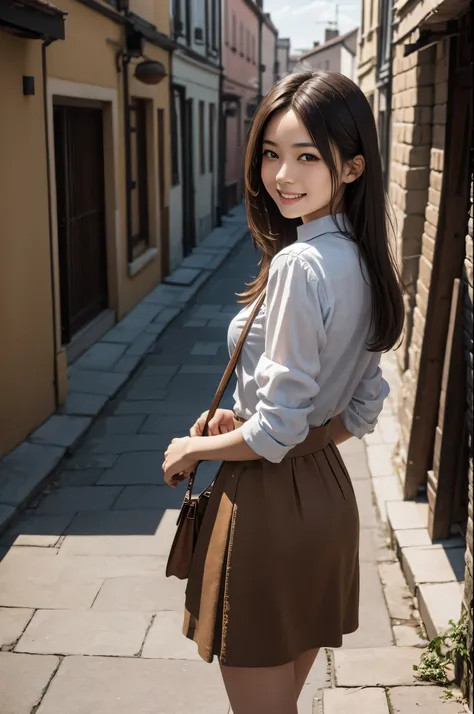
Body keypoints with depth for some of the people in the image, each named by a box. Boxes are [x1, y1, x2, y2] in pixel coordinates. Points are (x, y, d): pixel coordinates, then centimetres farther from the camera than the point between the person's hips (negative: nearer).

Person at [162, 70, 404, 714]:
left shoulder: (299, 265, -23)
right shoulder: (364, 261, 4)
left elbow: (275, 433, -22)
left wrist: (193, 448, -5)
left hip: (271, 502, -9)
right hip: (328, 493, 9)